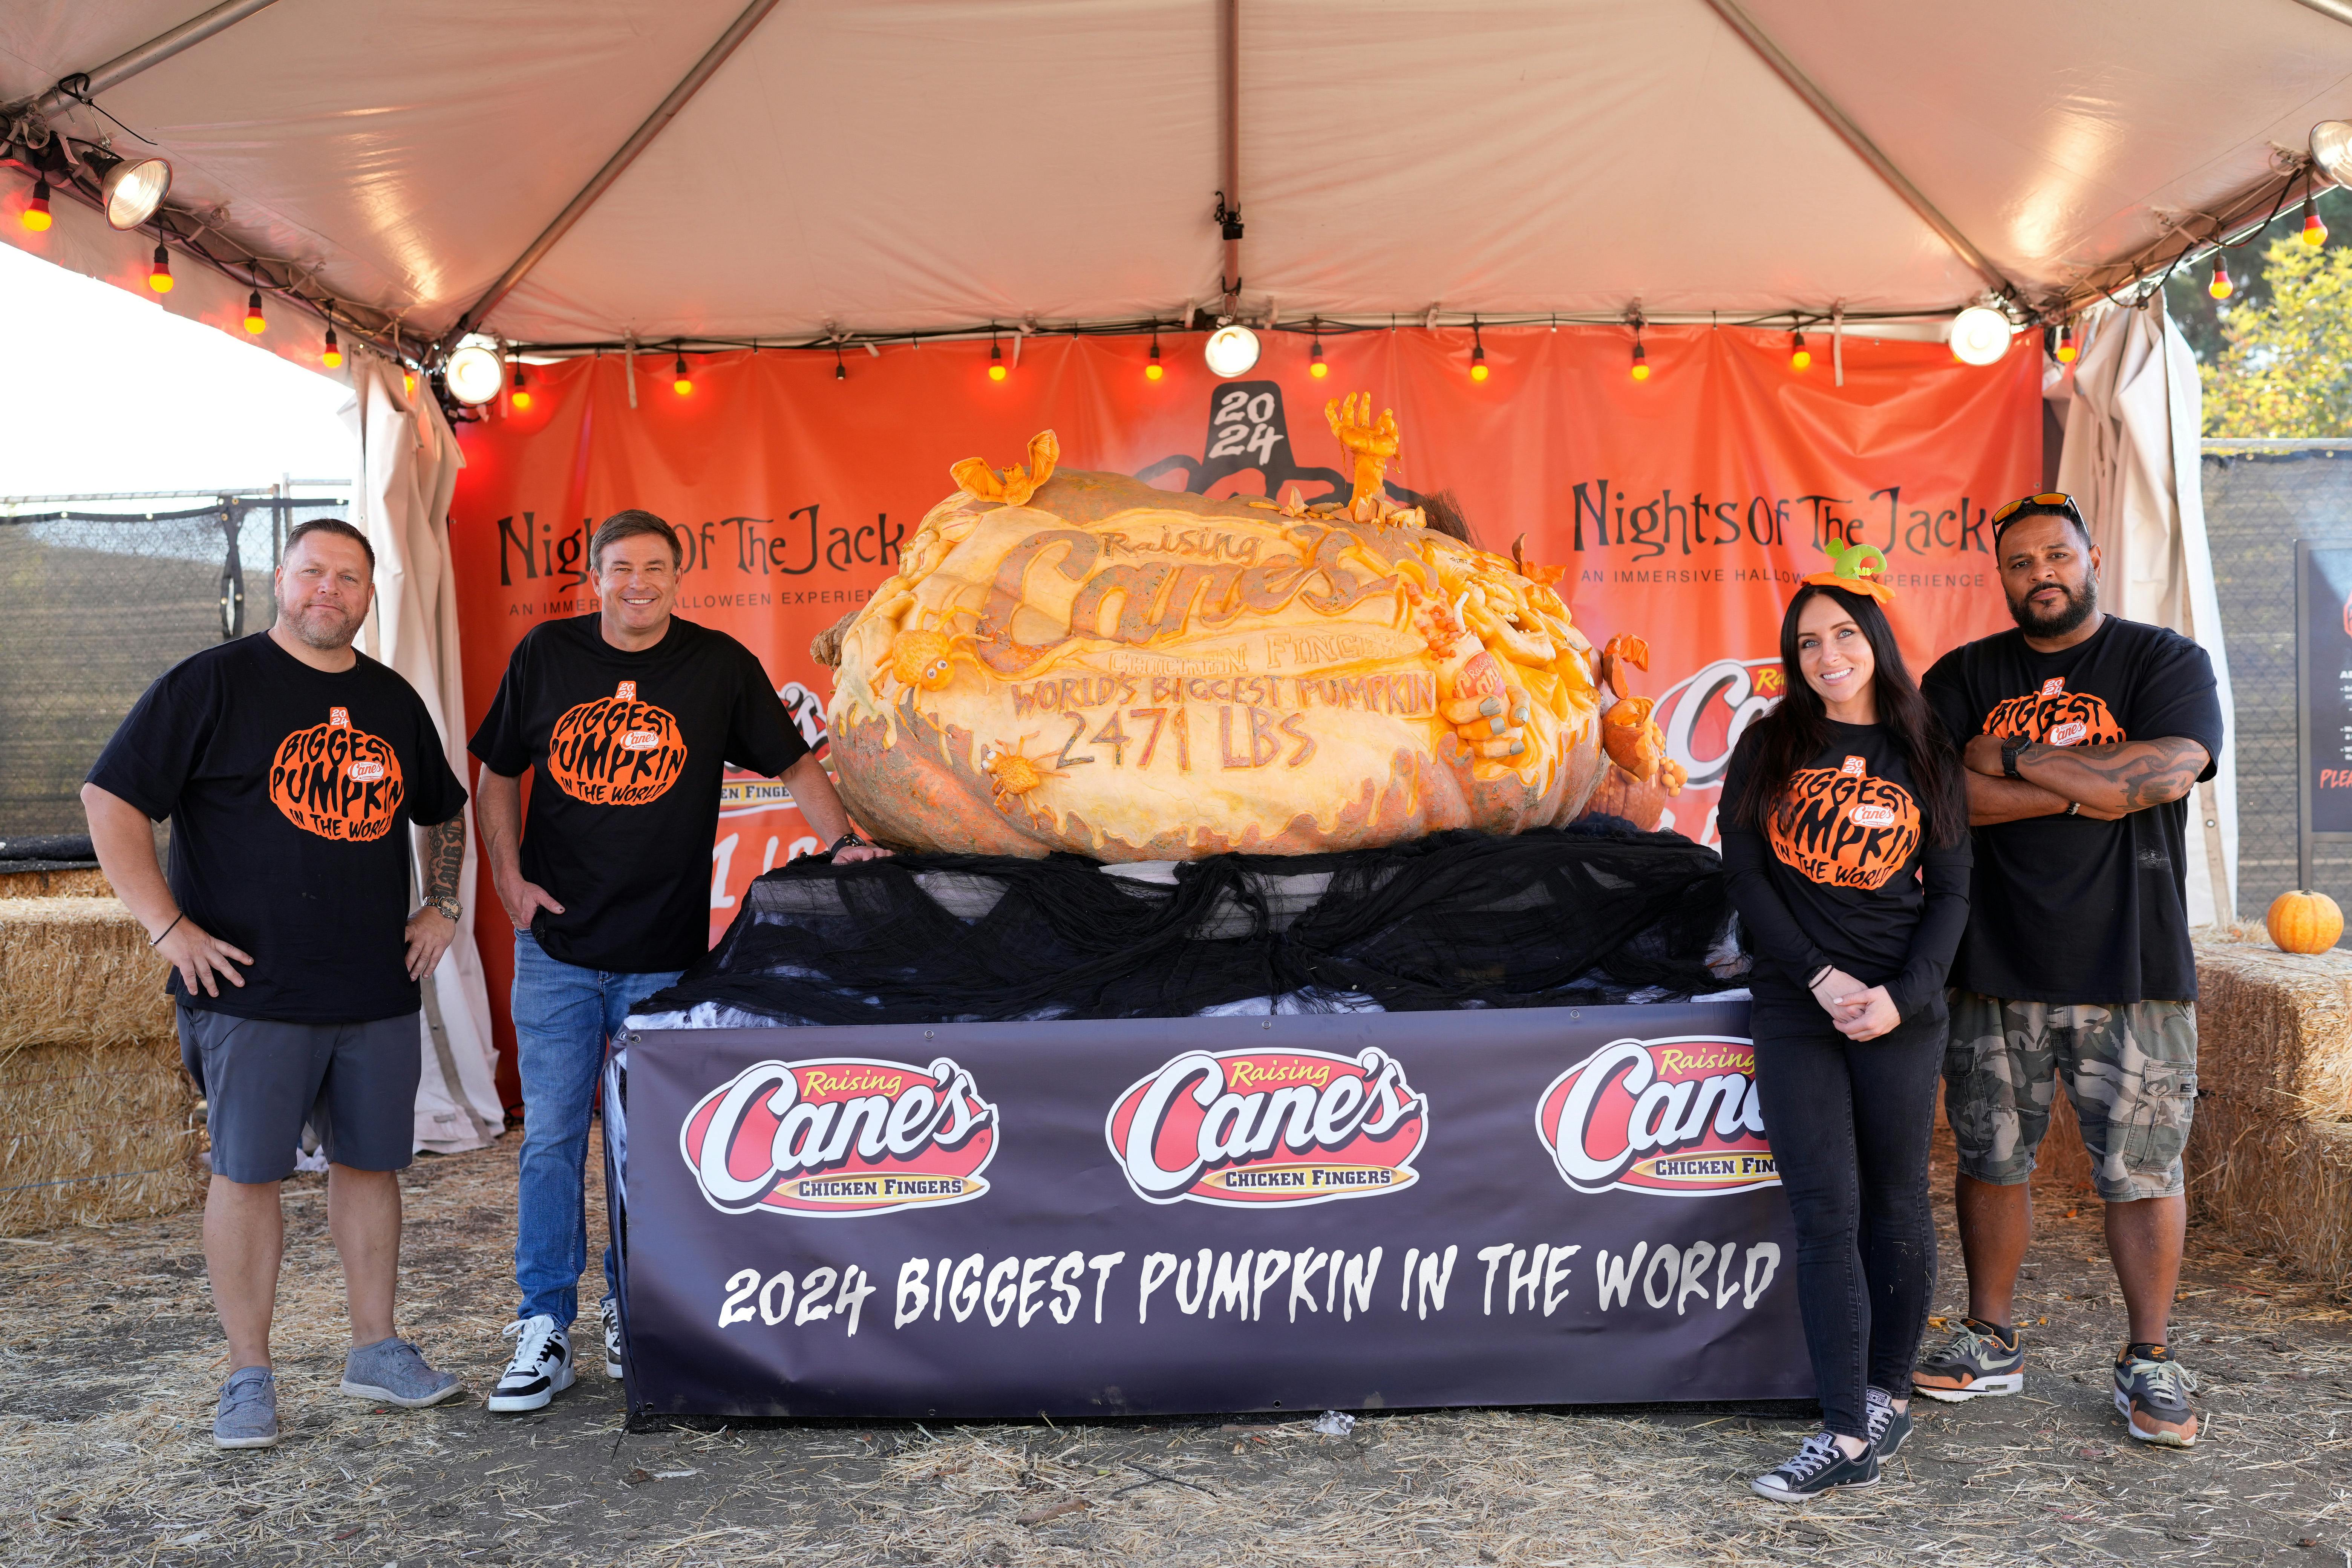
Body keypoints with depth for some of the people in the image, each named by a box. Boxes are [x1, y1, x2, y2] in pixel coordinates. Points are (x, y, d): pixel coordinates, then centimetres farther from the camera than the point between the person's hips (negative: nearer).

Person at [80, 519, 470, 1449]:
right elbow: (111, 800, -6)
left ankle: (376, 1350, 23)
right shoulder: (212, 684, -3)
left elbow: (443, 813, 27)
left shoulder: (394, 701, 13)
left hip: (379, 989, 5)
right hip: (253, 989, -4)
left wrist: (442, 903, 13)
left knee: (371, 1163, 11)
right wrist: (167, 926, -12)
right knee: (247, 1172, 1)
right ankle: (249, 1377, 13)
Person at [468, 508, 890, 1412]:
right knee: (551, 1136, 3)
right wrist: (510, 876, 3)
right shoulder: (545, 657, 5)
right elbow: (497, 773, 14)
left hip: (664, 954, -1)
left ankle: (635, 1317, 22)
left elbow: (794, 763, 7)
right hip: (555, 945, 1)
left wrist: (844, 842, -7)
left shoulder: (719, 666, 0)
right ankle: (545, 1329, 13)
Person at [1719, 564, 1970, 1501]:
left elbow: (1951, 892, 4)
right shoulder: (1768, 747, 5)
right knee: (1825, 1215, -2)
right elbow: (1744, 874, 0)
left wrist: (1901, 993, -10)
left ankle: (1890, 1393, 25)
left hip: (1901, 1011, 0)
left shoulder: (1924, 754, 5)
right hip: (1795, 1008, 0)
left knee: (1896, 1206, 8)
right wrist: (1821, 977, -10)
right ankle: (1847, 1434, 1)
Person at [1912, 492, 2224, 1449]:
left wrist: (2015, 758, -10)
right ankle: (1991, 1342, 23)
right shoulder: (1962, 677, 10)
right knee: (1990, 1159, 9)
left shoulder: (2165, 660, 4)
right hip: (1997, 966, 2)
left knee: (2143, 1170, 2)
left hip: (2132, 970, -2)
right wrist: (2087, 789, -12)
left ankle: (2149, 1361, 17)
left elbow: (2169, 770, -14)